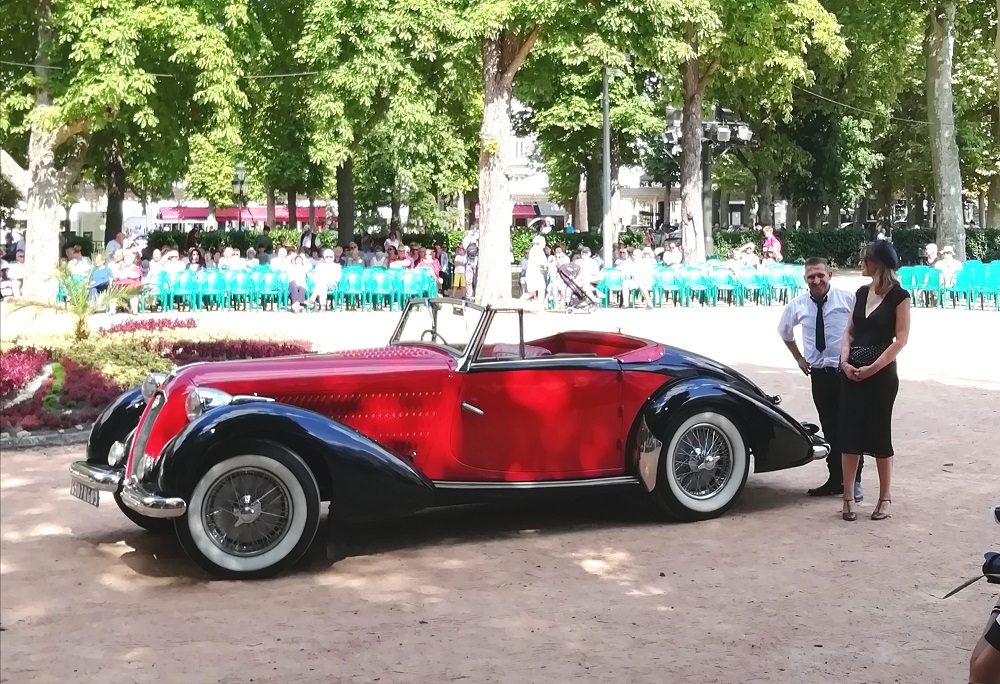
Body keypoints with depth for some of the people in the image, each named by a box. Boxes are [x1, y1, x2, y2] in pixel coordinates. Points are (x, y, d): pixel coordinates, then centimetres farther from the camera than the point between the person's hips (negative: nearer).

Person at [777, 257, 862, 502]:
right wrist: (799, 358, 16)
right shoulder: (798, 305, 2)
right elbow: (784, 331, 21)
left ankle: (854, 482, 5)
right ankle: (835, 479, 21)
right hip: (818, 374, 4)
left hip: (846, 371, -4)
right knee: (830, 429, 11)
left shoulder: (848, 299, -11)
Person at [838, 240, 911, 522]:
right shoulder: (861, 293, 11)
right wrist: (845, 362, -5)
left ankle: (885, 498, 13)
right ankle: (848, 498, 8)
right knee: (849, 433, 2)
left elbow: (900, 340, -11)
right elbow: (849, 332, 11)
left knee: (879, 434, 0)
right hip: (852, 373, 5)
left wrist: (873, 368, -16)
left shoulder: (899, 296, -7)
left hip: (882, 375, -5)